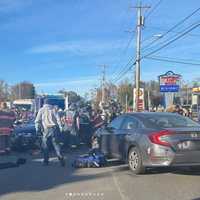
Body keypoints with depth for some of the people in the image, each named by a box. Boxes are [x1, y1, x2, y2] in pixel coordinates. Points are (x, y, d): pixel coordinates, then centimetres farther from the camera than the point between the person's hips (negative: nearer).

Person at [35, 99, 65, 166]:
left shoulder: (41, 110, 10)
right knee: (56, 144, 5)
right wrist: (60, 127, 4)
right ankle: (61, 159, -4)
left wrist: (37, 128, 2)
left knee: (45, 145, 7)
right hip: (54, 128, 2)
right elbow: (58, 119, 5)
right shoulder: (53, 109, 13)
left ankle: (46, 161, 8)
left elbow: (37, 120, 2)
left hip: (46, 129, -2)